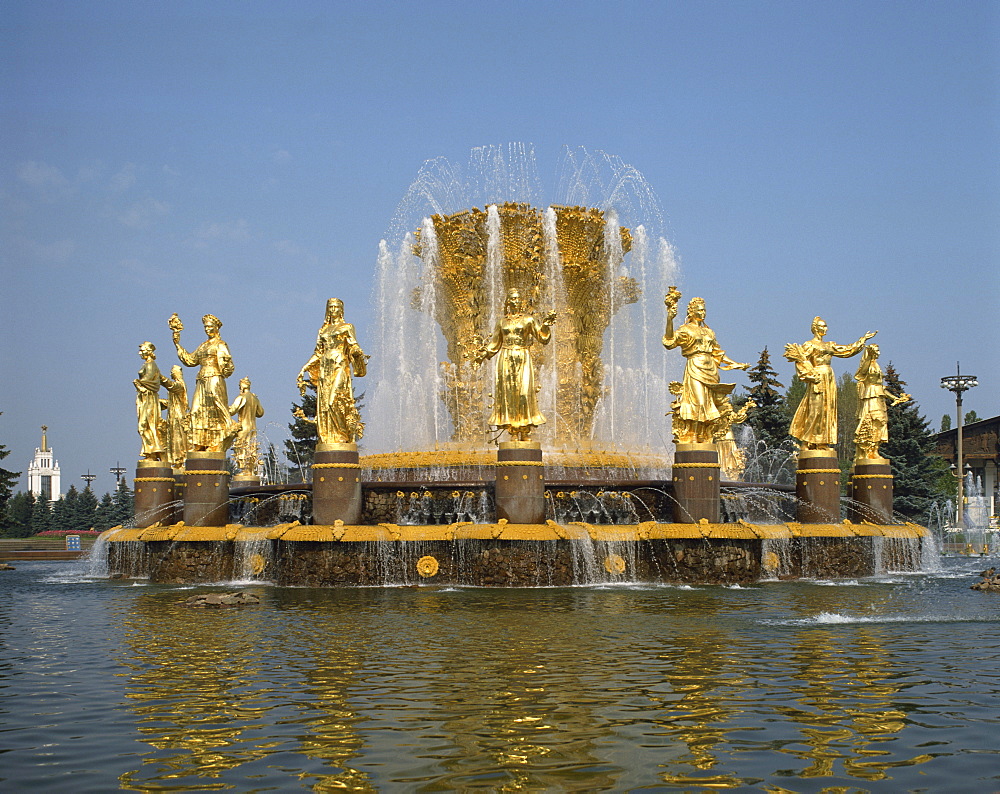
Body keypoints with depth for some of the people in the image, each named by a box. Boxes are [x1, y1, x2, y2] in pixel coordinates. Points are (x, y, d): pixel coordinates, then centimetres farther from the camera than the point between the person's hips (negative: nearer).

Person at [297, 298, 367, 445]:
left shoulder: (347, 327, 9)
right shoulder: (323, 330, 21)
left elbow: (353, 346, -2)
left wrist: (359, 353, -25)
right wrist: (304, 368, 16)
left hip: (340, 367, -5)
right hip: (325, 369, 5)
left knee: (335, 402, -19)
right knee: (323, 404, -5)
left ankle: (345, 435, -16)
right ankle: (327, 439, -7)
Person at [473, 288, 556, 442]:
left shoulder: (528, 320, 7)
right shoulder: (502, 322, 14)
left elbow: (542, 337, 0)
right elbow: (495, 343, 20)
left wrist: (546, 323, -14)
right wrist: (482, 354, 8)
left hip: (523, 359, -2)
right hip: (506, 360, 2)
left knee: (524, 390, -10)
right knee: (508, 391, -4)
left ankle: (525, 432, -8)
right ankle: (513, 432, -3)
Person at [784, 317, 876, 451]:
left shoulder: (829, 345, 19)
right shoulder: (810, 345, -4)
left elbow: (847, 350, 27)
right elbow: (801, 360, -14)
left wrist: (863, 340, 29)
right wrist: (811, 375, -20)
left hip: (829, 379, 8)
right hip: (818, 378, -8)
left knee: (828, 409, 4)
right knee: (816, 410, -10)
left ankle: (822, 444, 5)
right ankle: (807, 443, -8)